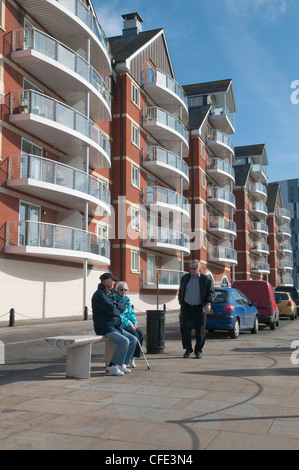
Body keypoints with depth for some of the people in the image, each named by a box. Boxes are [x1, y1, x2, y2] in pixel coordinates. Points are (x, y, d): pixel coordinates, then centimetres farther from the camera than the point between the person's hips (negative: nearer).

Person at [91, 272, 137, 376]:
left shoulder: (110, 293, 18)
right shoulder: (99, 294, -13)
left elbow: (123, 307, 10)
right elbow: (112, 310, -23)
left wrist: (117, 306, -10)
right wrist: (118, 310, -1)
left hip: (115, 327, 10)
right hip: (104, 328, -10)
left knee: (133, 339, 3)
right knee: (124, 341, -25)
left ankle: (122, 365, 4)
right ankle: (112, 367, -14)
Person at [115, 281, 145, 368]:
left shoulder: (127, 300, 18)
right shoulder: (115, 300, -9)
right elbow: (118, 316, -16)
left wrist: (135, 323, 2)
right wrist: (130, 324, -17)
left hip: (130, 323, 8)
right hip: (120, 324, -8)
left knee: (141, 334, -14)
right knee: (134, 334, -26)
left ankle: (132, 358, -7)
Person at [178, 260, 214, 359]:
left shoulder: (206, 279, 0)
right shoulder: (185, 278, 9)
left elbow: (211, 292, -1)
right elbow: (181, 291, 18)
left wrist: (208, 303, -16)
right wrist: (181, 303, 14)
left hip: (199, 308, -2)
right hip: (186, 306, 2)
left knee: (200, 329, 1)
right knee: (185, 327, -10)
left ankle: (198, 351, 15)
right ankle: (188, 349, 4)